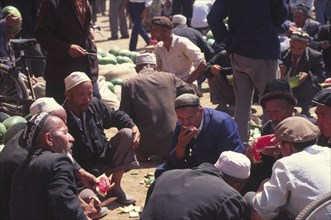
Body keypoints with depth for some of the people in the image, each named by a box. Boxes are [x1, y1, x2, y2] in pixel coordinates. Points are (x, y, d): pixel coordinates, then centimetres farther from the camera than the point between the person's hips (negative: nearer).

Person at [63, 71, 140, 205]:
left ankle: (115, 187, -3)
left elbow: (116, 115, 15)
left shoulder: (94, 105, -3)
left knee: (127, 134, -11)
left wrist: (133, 127, -4)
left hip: (104, 158, 7)